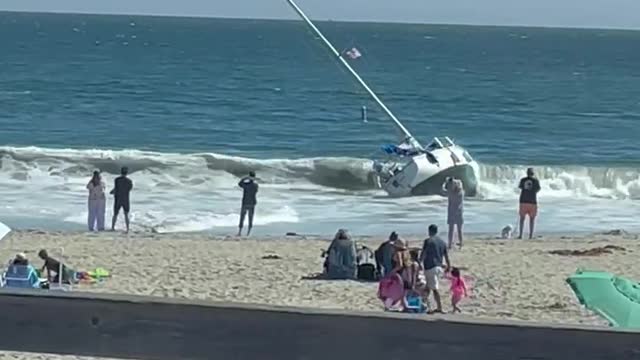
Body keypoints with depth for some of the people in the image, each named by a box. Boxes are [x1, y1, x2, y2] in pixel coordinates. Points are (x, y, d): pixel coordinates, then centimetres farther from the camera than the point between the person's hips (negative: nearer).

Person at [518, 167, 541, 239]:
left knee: (522, 218, 9)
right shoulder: (535, 180, -4)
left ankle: (520, 235, 1)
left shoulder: (523, 180, 1)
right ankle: (531, 235, 0)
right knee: (532, 218, 6)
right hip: (532, 201, -2)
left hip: (523, 201, 2)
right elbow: (538, 190, 7)